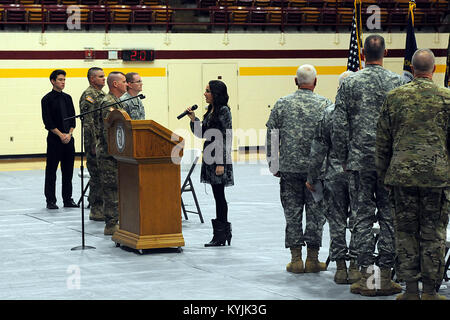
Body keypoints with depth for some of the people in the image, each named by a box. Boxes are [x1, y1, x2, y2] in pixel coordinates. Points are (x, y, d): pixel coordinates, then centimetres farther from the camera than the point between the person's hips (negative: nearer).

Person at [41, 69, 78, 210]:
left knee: (68, 170, 7)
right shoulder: (47, 99, -4)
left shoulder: (67, 98, 13)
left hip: (68, 139, 5)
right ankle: (51, 200, 3)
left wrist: (69, 133, -4)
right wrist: (60, 135, -12)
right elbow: (48, 121, -9)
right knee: (51, 170, -1)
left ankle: (68, 199, 13)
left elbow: (73, 118, 11)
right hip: (54, 139, -5)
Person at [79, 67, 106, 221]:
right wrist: (96, 144, -22)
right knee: (97, 176, -6)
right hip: (95, 142, -9)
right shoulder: (88, 95, -11)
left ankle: (101, 207, 16)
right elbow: (88, 122, -18)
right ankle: (96, 210, -2)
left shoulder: (102, 95, 18)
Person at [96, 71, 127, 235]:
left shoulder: (116, 102, 17)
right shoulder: (109, 103, -15)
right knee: (112, 189, -7)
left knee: (114, 189, 12)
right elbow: (108, 131, -21)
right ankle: (111, 225, -3)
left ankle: (113, 222, 17)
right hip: (109, 153, -10)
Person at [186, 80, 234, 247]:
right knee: (218, 196, 11)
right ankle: (223, 233, 16)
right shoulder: (210, 111, 15)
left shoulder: (223, 111, -12)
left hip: (219, 158, -9)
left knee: (219, 196, -5)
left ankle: (220, 235, -1)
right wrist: (193, 119, 4)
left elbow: (227, 138, -16)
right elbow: (201, 134, 19)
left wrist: (221, 163, -19)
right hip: (209, 157, 9)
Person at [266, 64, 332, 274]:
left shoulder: (282, 104, 2)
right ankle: (312, 258, 9)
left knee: (292, 212, 7)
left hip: (289, 168, 1)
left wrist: (274, 166, 10)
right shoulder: (325, 105, -2)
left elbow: (271, 137, 2)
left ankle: (296, 259, 8)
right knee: (316, 212, 7)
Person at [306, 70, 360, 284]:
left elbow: (318, 149, 0)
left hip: (334, 175, 0)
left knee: (337, 222, 7)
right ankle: (355, 266, 7)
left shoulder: (329, 113, -3)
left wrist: (312, 177, 8)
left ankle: (340, 267, 9)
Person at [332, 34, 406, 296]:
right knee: (390, 217, 6)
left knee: (363, 218, 4)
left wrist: (344, 159, 8)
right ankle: (385, 276, 7)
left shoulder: (350, 83, -1)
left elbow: (339, 127, -2)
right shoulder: (397, 82, -1)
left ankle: (367, 276, 2)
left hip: (360, 160, 0)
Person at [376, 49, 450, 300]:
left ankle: (411, 290, 9)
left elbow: (383, 141, 7)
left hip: (402, 174, 1)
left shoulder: (395, 97, 3)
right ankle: (430, 291, 8)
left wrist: (384, 174, 16)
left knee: (406, 232, 8)